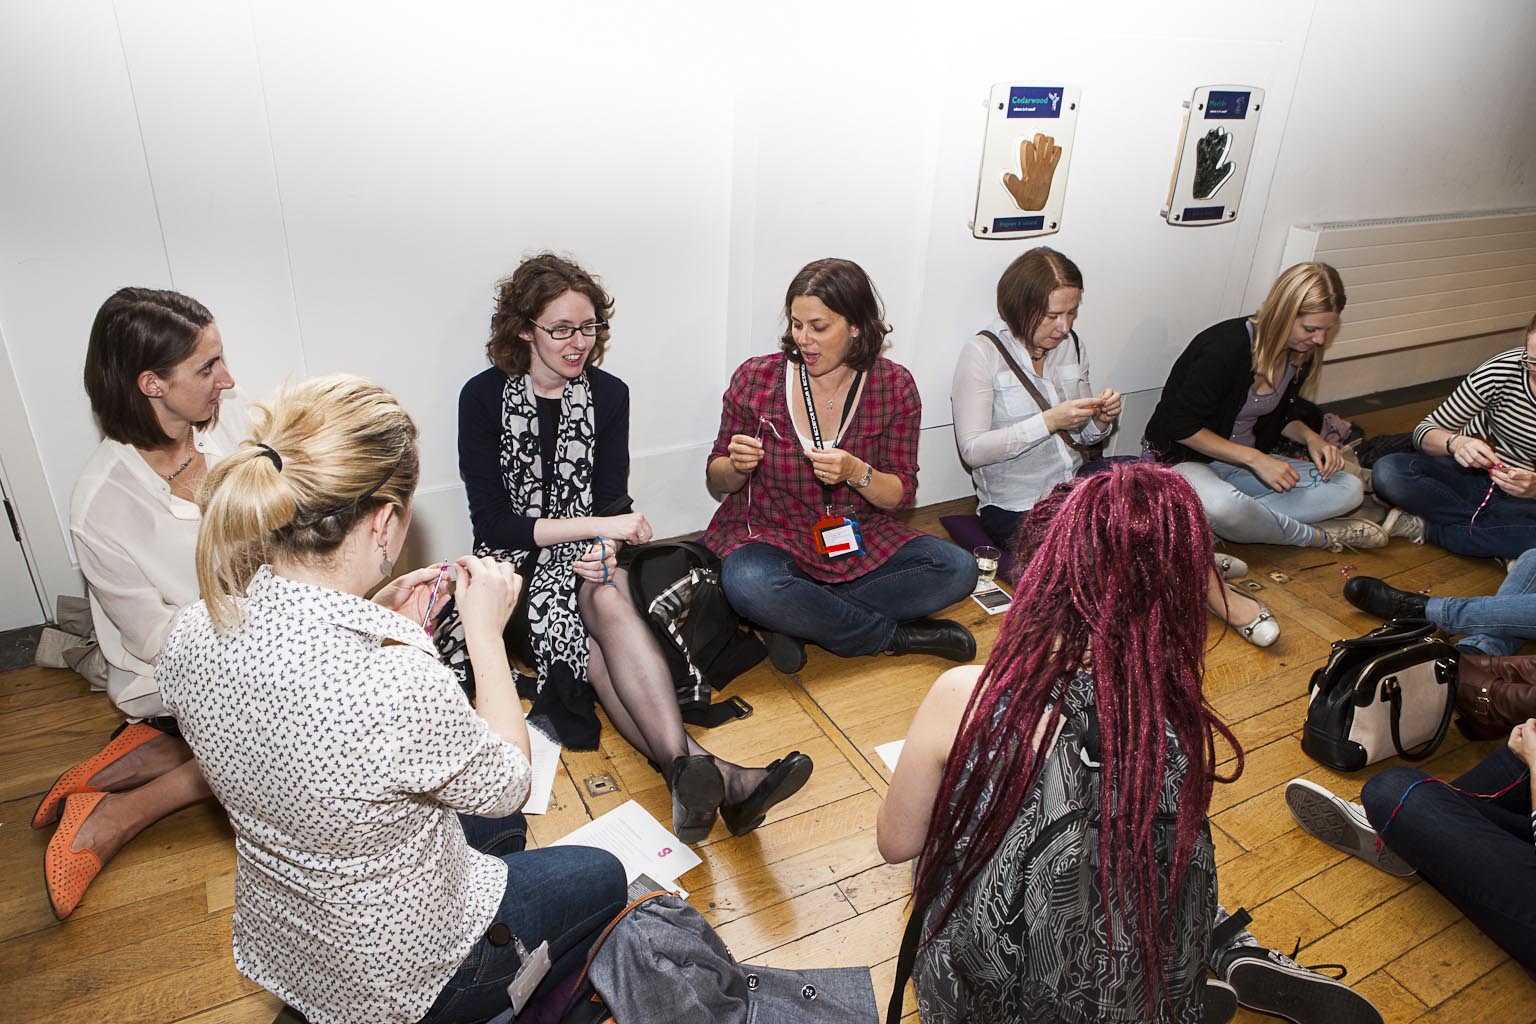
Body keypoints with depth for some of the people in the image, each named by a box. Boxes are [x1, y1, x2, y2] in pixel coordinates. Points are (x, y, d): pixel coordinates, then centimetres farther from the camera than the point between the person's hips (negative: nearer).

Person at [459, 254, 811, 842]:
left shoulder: (608, 395, 4)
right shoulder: (483, 398, -5)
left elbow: (610, 503, 2)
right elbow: (491, 522, -11)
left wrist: (604, 548, -22)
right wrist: (598, 527, -18)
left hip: (587, 551, 2)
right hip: (514, 559, -2)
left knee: (608, 603, -33)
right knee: (602, 610, -33)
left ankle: (687, 771, -49)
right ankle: (702, 770, -45)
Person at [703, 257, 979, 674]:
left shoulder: (894, 386, -5)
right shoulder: (755, 378, -7)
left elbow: (902, 495, -2)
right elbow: (717, 483, 3)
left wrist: (856, 472, -23)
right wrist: (738, 466, -22)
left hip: (859, 540, 2)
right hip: (770, 535, -2)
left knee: (957, 569, -20)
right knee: (749, 584, -36)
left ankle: (797, 619, -18)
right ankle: (895, 635, -15)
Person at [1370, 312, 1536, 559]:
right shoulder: (1503, 370, -15)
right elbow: (1425, 431, -10)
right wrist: (1456, 442, -31)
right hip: (1471, 472, 1)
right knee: (1387, 472, -28)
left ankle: (1427, 527, -17)